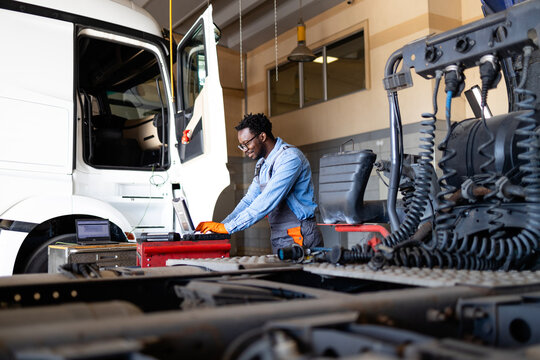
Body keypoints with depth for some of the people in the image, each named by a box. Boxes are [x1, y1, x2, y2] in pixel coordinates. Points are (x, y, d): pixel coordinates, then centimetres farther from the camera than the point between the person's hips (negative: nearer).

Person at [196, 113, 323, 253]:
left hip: (299, 239, -7)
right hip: (279, 240, 7)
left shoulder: (289, 157, -15)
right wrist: (221, 225, 6)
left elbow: (266, 202, -22)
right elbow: (249, 200, 19)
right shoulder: (262, 164, 15)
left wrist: (228, 227, -20)